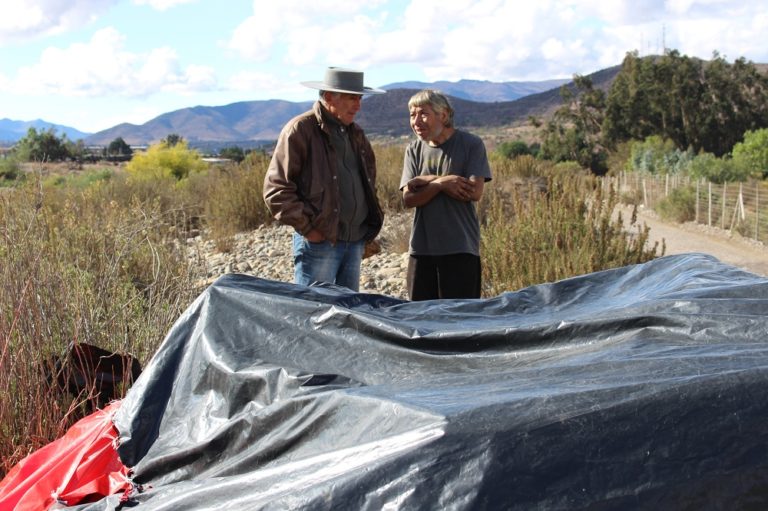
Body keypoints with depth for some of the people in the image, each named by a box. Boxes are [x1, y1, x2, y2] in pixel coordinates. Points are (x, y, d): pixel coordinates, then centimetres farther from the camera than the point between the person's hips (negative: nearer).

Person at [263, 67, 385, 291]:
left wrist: (371, 225, 17)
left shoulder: (356, 133, 14)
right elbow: (276, 189, -13)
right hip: (319, 240, -7)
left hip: (355, 241, 7)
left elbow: (368, 177, 29)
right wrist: (307, 227, -14)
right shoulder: (299, 130, -9)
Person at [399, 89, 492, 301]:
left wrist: (428, 180, -9)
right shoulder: (414, 150, 9)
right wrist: (441, 183, -17)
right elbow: (409, 199, -2)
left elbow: (475, 191, -14)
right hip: (421, 248, 4)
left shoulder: (471, 144, -2)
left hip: (460, 249, -4)